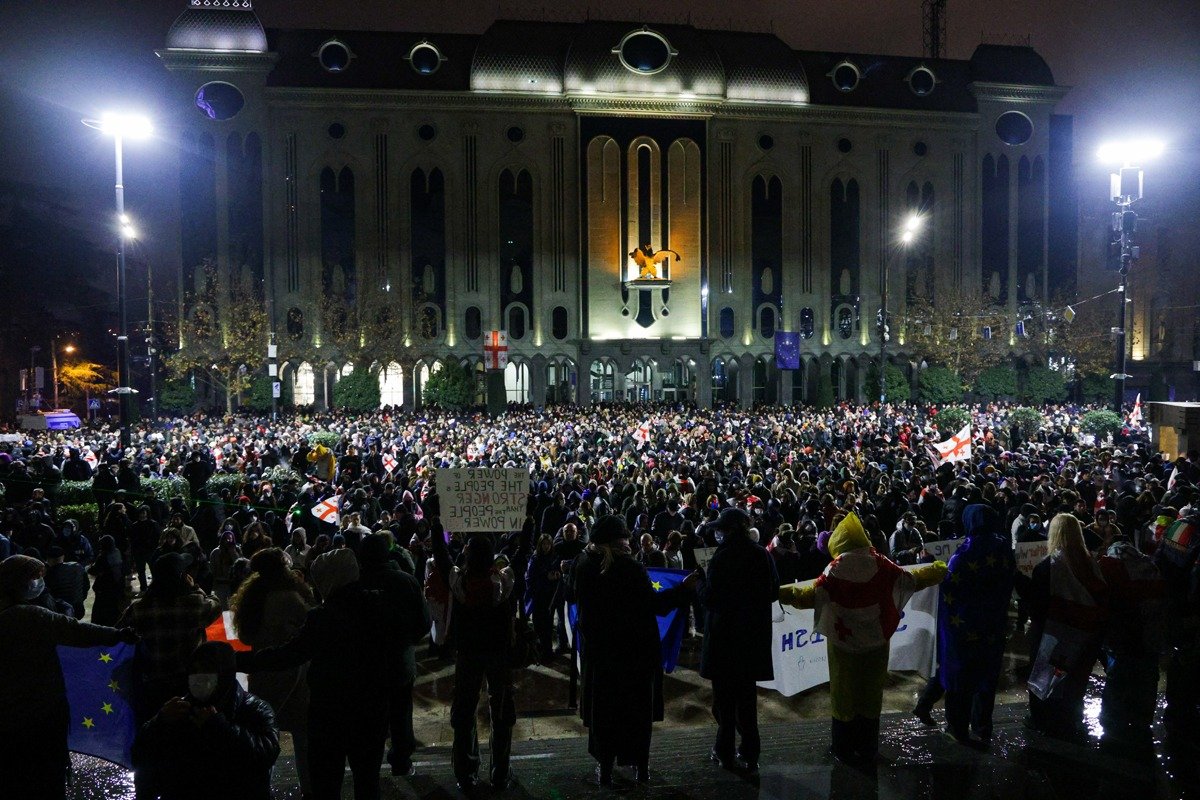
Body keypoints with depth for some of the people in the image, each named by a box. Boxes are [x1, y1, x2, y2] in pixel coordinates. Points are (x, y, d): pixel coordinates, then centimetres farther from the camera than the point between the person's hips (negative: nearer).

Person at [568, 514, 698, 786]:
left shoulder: (583, 563, -5)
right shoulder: (629, 567, -19)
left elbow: (572, 594, 11)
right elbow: (653, 603, -18)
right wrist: (684, 588, -12)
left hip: (598, 647, 3)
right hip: (634, 647, -3)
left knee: (603, 706, 13)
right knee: (637, 706, 11)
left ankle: (605, 768, 13)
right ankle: (640, 766, 18)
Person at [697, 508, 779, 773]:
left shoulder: (724, 556, -17)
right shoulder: (763, 555, 0)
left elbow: (710, 598, -18)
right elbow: (774, 592, 9)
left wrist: (700, 581, 0)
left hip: (725, 635, -5)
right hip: (754, 635, 5)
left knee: (724, 695, 8)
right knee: (747, 694, 15)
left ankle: (725, 751, 16)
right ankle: (750, 754, 19)